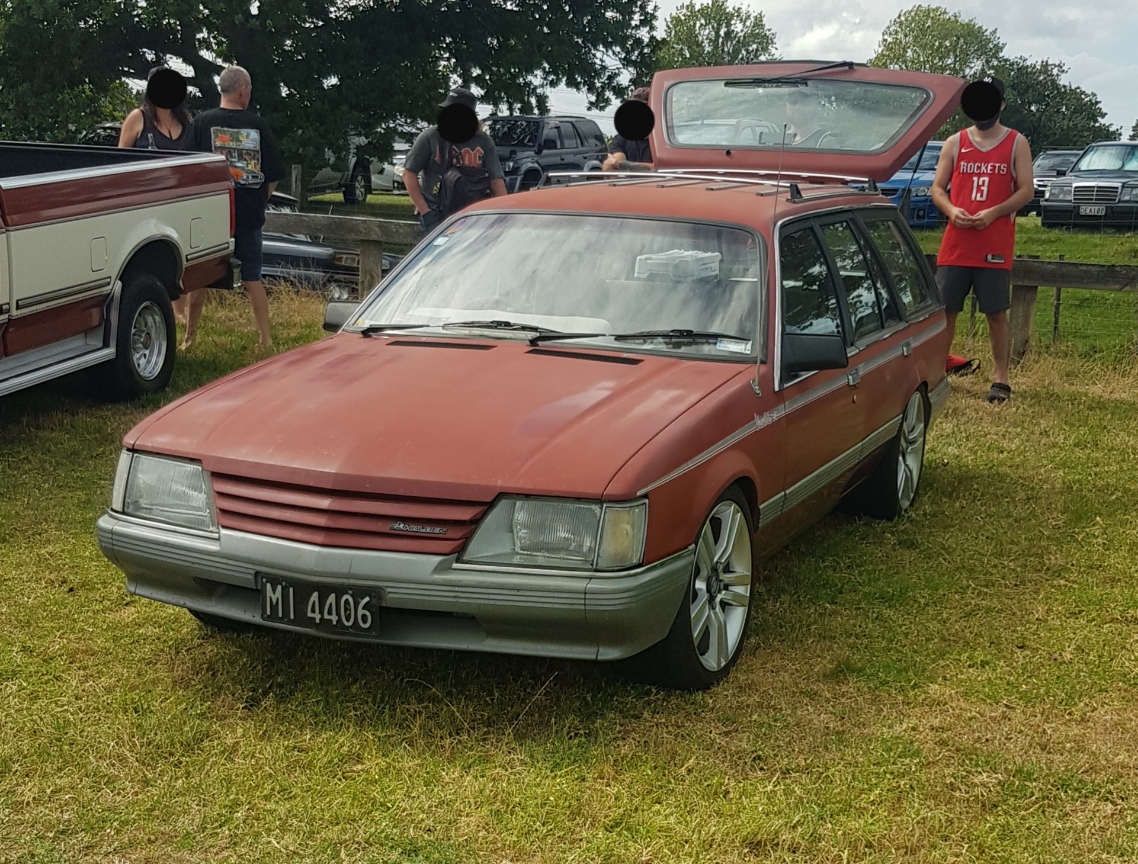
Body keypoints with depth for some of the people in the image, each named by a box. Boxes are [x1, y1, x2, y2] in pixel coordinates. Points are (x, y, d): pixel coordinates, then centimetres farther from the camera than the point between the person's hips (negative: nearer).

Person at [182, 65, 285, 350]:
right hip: (249, 216, 1)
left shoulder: (201, 122, -5)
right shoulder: (257, 125, -1)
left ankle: (190, 335, 18)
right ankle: (266, 339, 9)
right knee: (252, 278, 9)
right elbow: (274, 176, 3)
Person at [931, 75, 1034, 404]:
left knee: (996, 313, 0)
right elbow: (937, 187, 10)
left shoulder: (1017, 143, 4)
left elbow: (1026, 190, -1)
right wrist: (951, 210, -11)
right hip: (955, 244, 2)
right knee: (944, 309, 3)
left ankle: (1000, 378, 8)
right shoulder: (955, 143, 11)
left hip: (995, 246, -2)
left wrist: (993, 213, -16)